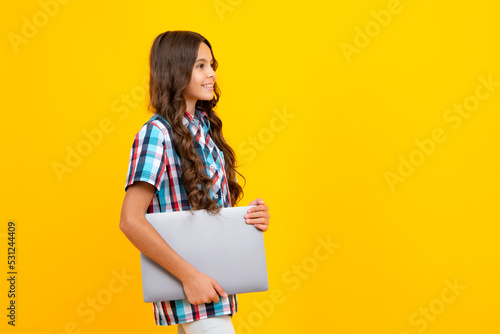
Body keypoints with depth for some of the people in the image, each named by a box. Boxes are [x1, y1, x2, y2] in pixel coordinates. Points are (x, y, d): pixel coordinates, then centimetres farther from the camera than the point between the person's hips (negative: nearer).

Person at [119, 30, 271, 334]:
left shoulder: (206, 126, 10)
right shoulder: (156, 134, -13)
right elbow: (131, 221, -20)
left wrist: (253, 216, -2)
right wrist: (189, 275, -21)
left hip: (217, 282, 7)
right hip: (190, 289, -7)